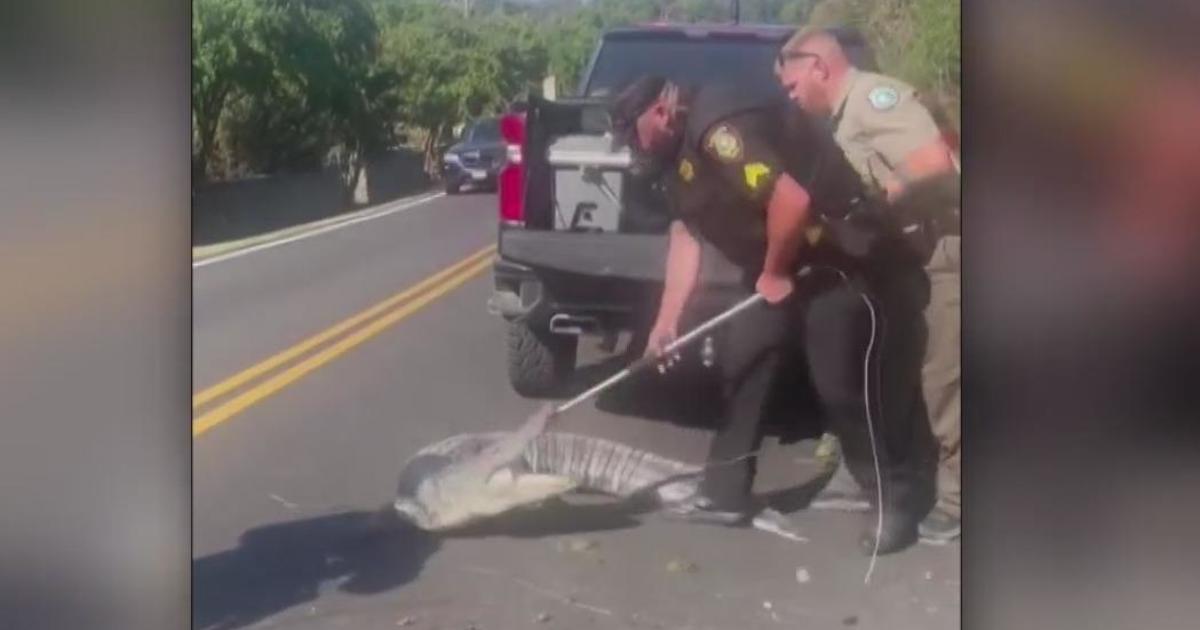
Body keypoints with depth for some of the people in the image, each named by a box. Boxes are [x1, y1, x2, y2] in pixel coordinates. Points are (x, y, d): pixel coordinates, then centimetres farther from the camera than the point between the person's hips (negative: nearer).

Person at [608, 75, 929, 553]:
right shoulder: (679, 151, 8)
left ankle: (896, 503, 10)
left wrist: (773, 273, -19)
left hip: (843, 258, -10)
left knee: (840, 387, -7)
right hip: (779, 266, 10)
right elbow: (685, 236, 9)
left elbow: (793, 200, -35)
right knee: (740, 360, 9)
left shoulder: (718, 128, -26)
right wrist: (666, 322, 4)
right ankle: (726, 494, 19)